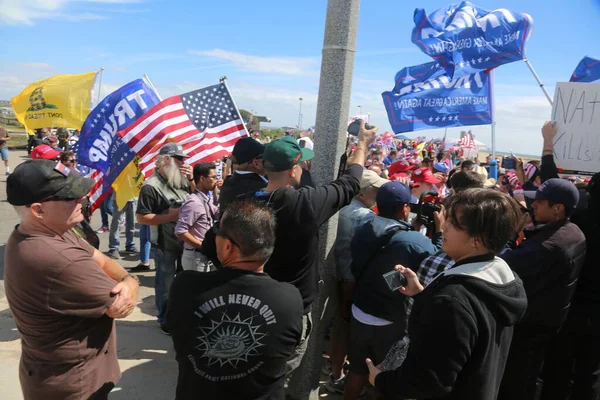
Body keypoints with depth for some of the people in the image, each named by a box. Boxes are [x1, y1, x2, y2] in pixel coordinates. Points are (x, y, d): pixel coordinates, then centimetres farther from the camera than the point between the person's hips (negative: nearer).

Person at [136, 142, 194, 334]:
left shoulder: (181, 181, 4)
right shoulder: (152, 186, -18)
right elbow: (141, 218, -18)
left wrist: (191, 179, -3)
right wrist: (169, 216, -22)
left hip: (186, 241, 7)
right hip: (165, 245, -7)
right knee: (166, 284, 9)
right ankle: (164, 320, 27)